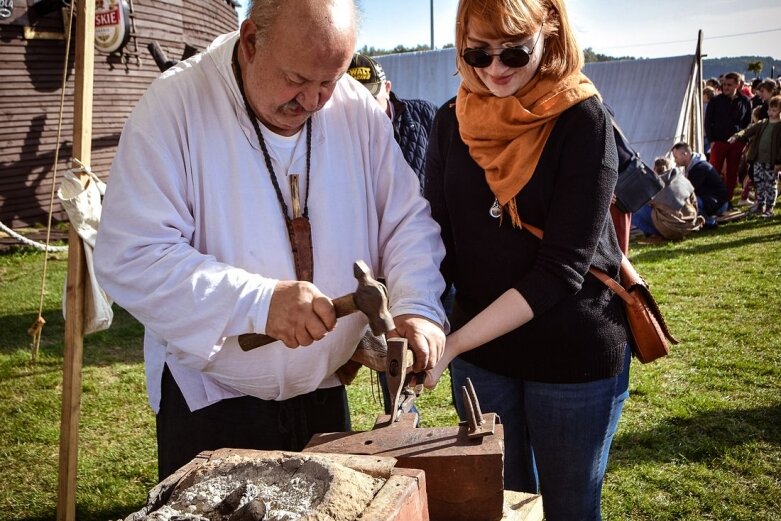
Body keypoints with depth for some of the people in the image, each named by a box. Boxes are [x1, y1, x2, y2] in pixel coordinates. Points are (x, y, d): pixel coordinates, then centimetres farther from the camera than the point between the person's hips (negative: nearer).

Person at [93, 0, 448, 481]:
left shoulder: (358, 109, -5)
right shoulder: (174, 104, -17)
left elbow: (407, 220, -1)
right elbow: (130, 258, -22)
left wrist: (417, 309, -19)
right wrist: (259, 301, -30)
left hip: (324, 388, 5)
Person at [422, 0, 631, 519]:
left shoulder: (583, 121, -14)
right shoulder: (452, 122, -1)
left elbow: (561, 268, -21)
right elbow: (437, 242, -4)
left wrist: (454, 342, -28)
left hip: (574, 354, -3)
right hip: (480, 350, 3)